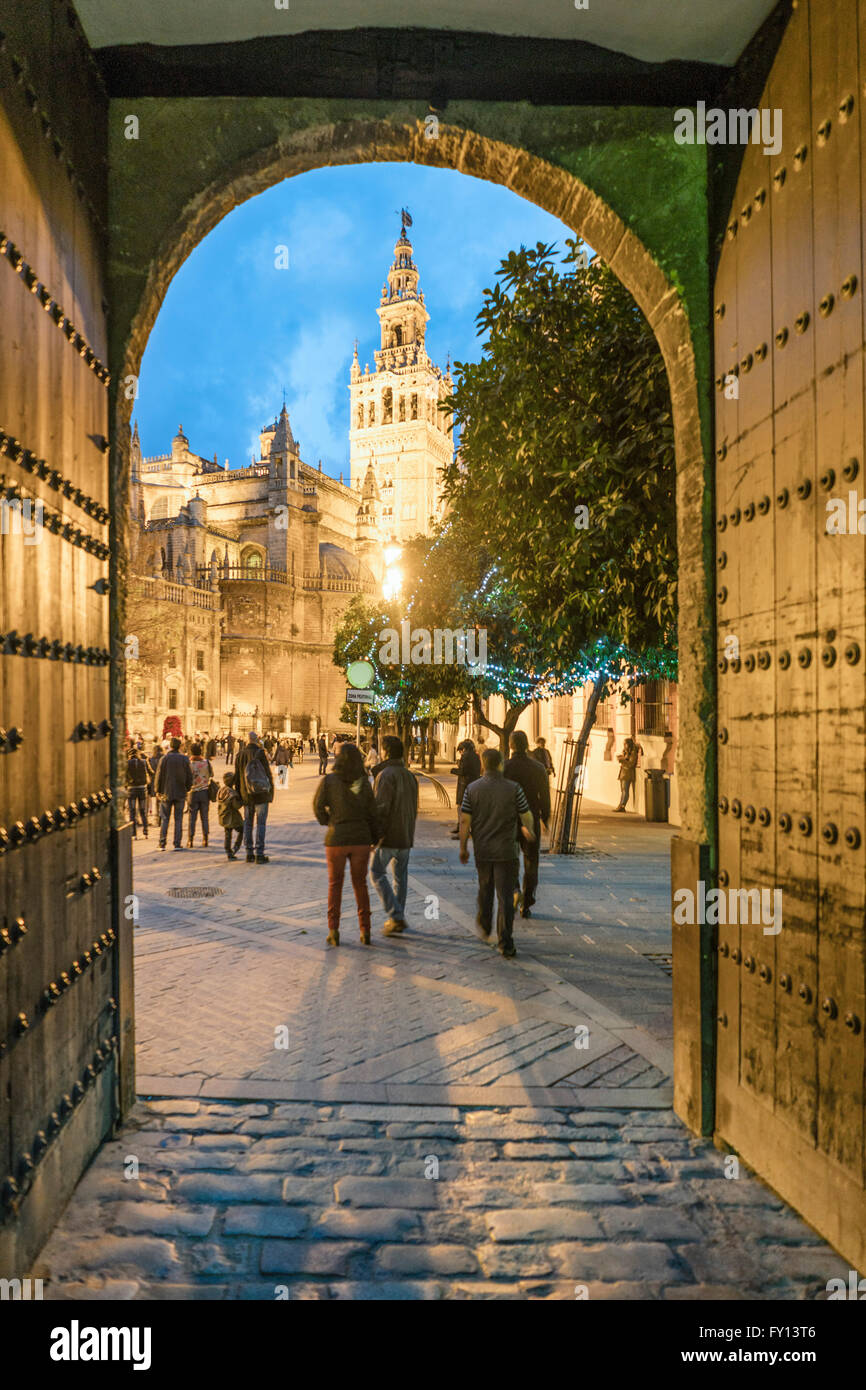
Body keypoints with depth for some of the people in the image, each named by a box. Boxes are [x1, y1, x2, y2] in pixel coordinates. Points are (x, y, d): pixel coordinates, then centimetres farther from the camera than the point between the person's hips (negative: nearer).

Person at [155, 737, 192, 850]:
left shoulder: (164, 758, -6)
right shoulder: (184, 759, -3)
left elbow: (159, 776, -4)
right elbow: (189, 776, -1)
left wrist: (158, 790, 8)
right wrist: (187, 789, 14)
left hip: (166, 793, -1)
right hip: (180, 794, 1)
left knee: (164, 819, 6)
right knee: (178, 819, 5)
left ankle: (162, 844, 5)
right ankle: (177, 844, 4)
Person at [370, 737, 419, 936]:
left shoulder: (386, 775, -16)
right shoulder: (410, 776, 10)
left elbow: (381, 809, -21)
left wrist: (374, 836, -17)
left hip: (388, 836, -7)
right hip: (406, 836, 7)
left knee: (377, 873, 3)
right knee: (400, 876, 14)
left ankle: (395, 916, -7)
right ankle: (398, 919, 20)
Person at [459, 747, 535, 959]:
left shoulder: (472, 789, -5)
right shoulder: (513, 789, -9)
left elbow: (465, 821, -5)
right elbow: (527, 817, -3)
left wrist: (463, 848, 5)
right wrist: (528, 830, 20)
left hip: (482, 851, 2)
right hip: (506, 851, -2)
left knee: (485, 890, 24)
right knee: (505, 897, -1)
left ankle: (484, 927, 42)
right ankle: (506, 944, -5)